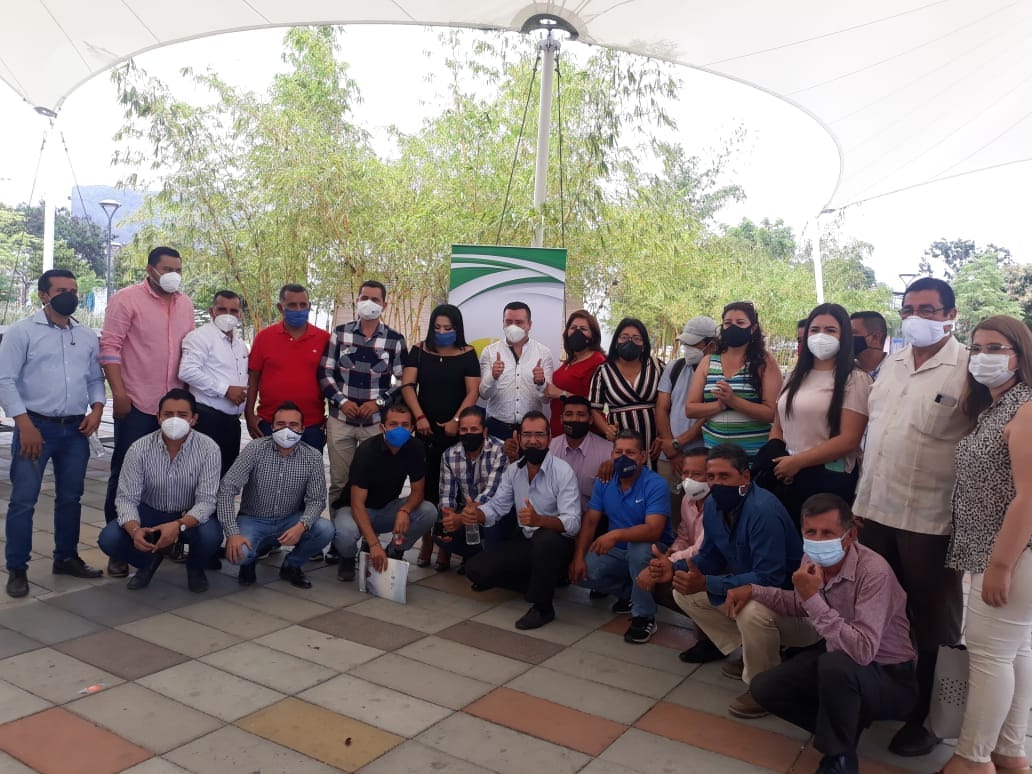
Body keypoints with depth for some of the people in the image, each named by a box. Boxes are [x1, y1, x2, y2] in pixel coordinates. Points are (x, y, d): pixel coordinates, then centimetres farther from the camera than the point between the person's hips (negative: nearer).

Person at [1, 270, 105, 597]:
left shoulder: (87, 336, 11)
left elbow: (95, 378, 15)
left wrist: (96, 409, -2)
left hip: (76, 429, 5)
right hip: (36, 426, -4)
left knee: (70, 497, 12)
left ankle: (66, 557, 26)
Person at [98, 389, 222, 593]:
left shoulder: (208, 448, -20)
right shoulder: (139, 449, -15)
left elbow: (206, 500, -23)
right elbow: (127, 498, -16)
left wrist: (179, 525, -41)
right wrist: (135, 530, -37)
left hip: (190, 517, -2)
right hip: (150, 513, 2)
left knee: (211, 535, -33)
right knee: (108, 539, -23)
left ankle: (195, 567, 5)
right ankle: (150, 560, 11)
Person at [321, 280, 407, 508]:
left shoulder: (395, 340, 1)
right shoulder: (339, 333, 4)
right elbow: (325, 373, 5)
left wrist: (379, 402, -10)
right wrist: (341, 401, -9)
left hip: (377, 421, -1)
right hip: (340, 418, 1)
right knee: (339, 482, 9)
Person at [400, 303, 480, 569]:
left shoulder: (467, 354, 0)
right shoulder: (419, 351, 5)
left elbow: (473, 391, -5)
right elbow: (407, 385, -3)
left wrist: (456, 421, -16)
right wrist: (419, 417, -15)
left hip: (455, 431, -1)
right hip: (426, 429, 1)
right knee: (426, 484, 4)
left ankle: (445, 546, 11)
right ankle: (426, 542, 14)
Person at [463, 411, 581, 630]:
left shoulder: (563, 472, -18)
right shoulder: (513, 470, 2)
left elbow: (572, 523, -28)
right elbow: (497, 506, 1)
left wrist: (538, 519, -47)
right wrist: (477, 513, -23)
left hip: (556, 544, -6)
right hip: (524, 541, 6)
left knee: (544, 539, -40)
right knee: (475, 569, -9)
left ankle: (542, 607, -17)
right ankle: (541, 583, 9)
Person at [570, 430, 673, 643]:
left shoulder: (656, 485, -21)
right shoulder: (604, 482, -2)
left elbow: (653, 530, -33)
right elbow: (590, 521, -1)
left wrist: (616, 535, -46)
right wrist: (579, 557, -14)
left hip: (652, 551, -5)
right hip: (617, 551, 5)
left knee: (639, 548, -39)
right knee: (580, 572, -16)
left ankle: (644, 616, -17)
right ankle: (628, 592, 12)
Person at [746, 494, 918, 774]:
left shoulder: (873, 572, -30)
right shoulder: (812, 561, -8)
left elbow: (863, 651, -40)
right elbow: (801, 604, 15)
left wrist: (814, 599, -38)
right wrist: (754, 591, 4)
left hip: (890, 677, -7)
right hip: (838, 664, 7)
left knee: (836, 665, -38)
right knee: (764, 687, -3)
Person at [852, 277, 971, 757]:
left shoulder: (967, 370, -11)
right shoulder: (892, 362, 9)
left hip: (930, 518, -6)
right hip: (874, 508, 6)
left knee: (931, 626, 10)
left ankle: (927, 716, 28)